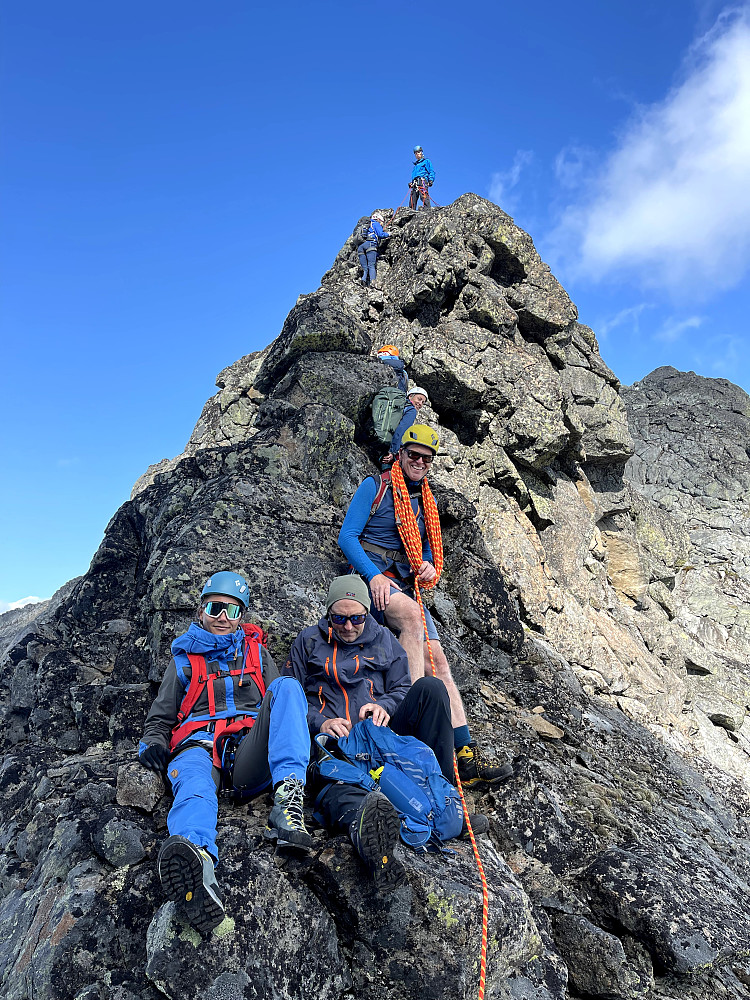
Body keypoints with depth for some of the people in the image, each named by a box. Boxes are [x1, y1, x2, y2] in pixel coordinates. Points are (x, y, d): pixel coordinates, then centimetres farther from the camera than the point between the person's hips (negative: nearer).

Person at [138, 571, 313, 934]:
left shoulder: (255, 651, 29)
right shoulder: (184, 657, 28)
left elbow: (280, 703, 26)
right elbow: (161, 716, 26)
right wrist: (153, 742, 2)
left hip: (249, 756, 1)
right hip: (199, 745, 0)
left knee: (286, 687, -26)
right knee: (192, 782, -39)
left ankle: (288, 797, -45)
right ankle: (196, 854, -73)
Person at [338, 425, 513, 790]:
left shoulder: (426, 502, 19)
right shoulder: (376, 486, 1)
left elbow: (429, 552, 22)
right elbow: (347, 536, -7)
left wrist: (428, 568, -3)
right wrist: (373, 575, -20)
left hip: (406, 586, 5)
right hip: (371, 575, -5)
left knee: (438, 660, -10)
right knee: (413, 614, -36)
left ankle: (466, 756, -13)